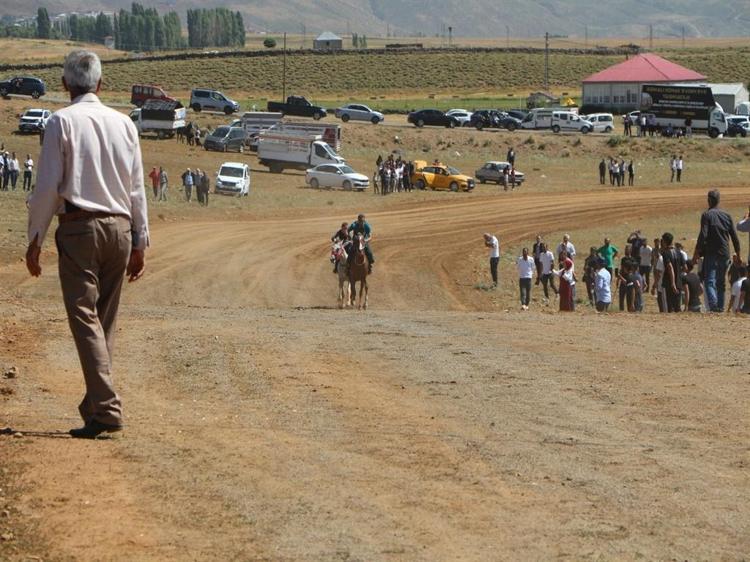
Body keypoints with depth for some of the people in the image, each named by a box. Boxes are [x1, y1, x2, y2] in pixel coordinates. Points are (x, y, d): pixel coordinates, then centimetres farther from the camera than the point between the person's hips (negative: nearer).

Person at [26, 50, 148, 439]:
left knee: (85, 318, -8)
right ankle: (95, 404, 15)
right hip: (120, 227, 5)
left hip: (79, 228, -5)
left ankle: (106, 408, -19)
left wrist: (35, 240, -1)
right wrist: (139, 242, 17)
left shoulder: (62, 122, -4)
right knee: (105, 320, 12)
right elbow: (137, 189, 11)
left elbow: (48, 186, -7)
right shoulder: (124, 123, 10)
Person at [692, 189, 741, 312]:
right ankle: (720, 306, 12)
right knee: (721, 282, 14)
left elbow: (703, 235, -15)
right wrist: (738, 254, 15)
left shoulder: (706, 215, -6)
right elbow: (734, 237, 8)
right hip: (724, 254, 5)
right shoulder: (727, 215, 9)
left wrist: (696, 253, -12)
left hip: (710, 254, -5)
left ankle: (713, 304, -27)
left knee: (710, 281, -8)